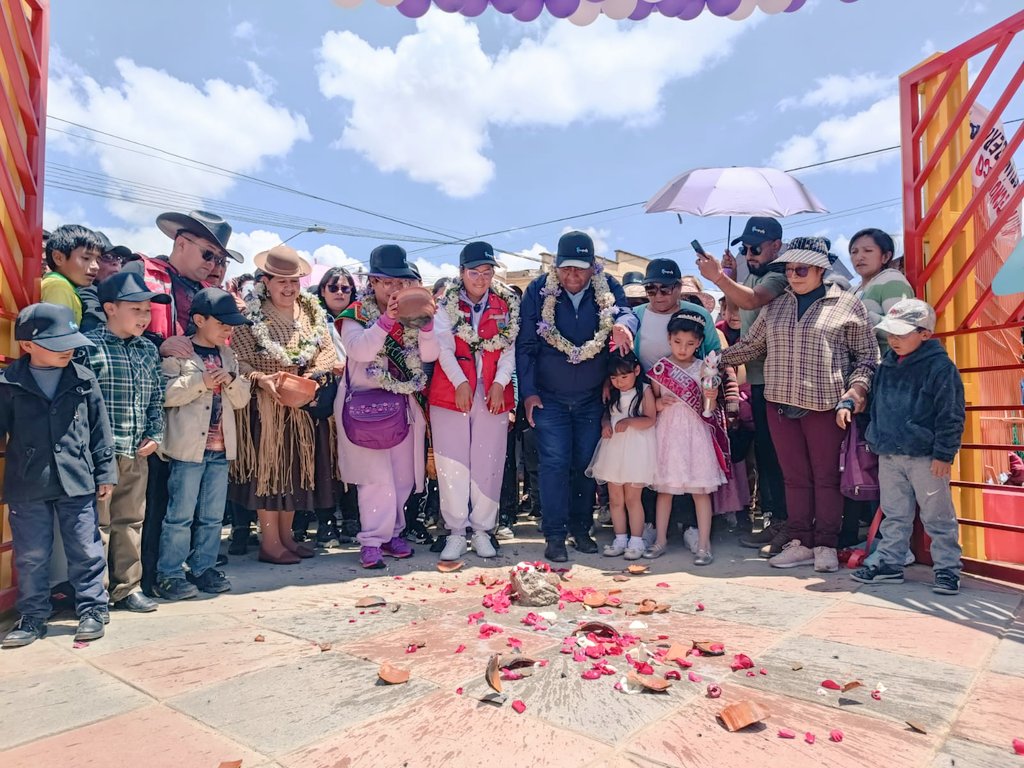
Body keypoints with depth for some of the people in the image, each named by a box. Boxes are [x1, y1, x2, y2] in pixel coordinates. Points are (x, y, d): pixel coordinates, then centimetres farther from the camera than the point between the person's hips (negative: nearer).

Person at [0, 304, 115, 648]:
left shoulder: (83, 379, 0)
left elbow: (99, 429, 4)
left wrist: (105, 472, 3)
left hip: (78, 481, 0)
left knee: (86, 551, 7)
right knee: (31, 556, 11)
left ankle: (92, 609, 21)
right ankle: (33, 616, 27)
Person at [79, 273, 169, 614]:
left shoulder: (148, 350, 10)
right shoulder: (88, 346, -10)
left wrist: (155, 434, 5)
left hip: (137, 455, 6)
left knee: (130, 522, 15)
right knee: (97, 523, 5)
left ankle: (127, 587, 27)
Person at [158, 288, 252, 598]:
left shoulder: (227, 355, 15)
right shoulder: (178, 352, -4)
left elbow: (242, 400, 13)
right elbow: (164, 394, -14)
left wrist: (231, 381, -6)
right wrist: (201, 381, -20)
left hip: (221, 447, 6)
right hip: (188, 446, -6)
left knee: (213, 515, 12)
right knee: (181, 514, -1)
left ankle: (203, 567, 23)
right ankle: (169, 573, 10)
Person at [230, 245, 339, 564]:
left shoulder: (312, 312, 6)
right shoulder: (251, 316, -7)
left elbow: (328, 352, 2)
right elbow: (238, 361, -12)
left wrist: (312, 374, -16)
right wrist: (261, 379, -29)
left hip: (304, 406, 5)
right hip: (266, 406, -5)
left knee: (297, 467, 11)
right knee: (269, 467, 1)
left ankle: (286, 535, 25)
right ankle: (270, 543, 11)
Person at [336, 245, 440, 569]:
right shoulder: (357, 313, -2)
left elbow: (429, 355, -3)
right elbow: (359, 350, -20)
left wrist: (426, 323, -19)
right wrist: (386, 320, -29)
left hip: (406, 404, 4)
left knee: (403, 475, 10)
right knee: (375, 475, -9)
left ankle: (391, 531, 25)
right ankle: (372, 540, 0)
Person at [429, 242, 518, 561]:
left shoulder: (506, 305, 10)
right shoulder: (446, 304, 6)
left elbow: (510, 348, 4)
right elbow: (444, 347, -4)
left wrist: (500, 382, -10)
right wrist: (460, 383, -16)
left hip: (493, 394, 1)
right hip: (450, 392, -1)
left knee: (488, 464, 3)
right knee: (452, 464, 0)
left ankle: (482, 530, 14)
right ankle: (456, 533, 9)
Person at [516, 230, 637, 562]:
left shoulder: (608, 289, -2)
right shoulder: (538, 291, -7)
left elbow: (626, 312, -20)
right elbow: (526, 345, -5)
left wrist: (623, 325, -45)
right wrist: (528, 392, -8)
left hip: (591, 398, 2)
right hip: (549, 398, -2)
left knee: (586, 464, 10)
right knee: (554, 464, -5)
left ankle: (581, 528, 25)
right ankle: (555, 534, 5)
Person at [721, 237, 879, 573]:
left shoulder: (847, 304, 2)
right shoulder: (776, 307, 14)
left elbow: (868, 355, 4)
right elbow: (750, 346, 19)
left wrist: (857, 387, -9)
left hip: (824, 405, -4)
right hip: (780, 404, 4)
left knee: (825, 477, 5)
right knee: (795, 477, 10)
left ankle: (825, 546, 17)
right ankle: (801, 543, 19)